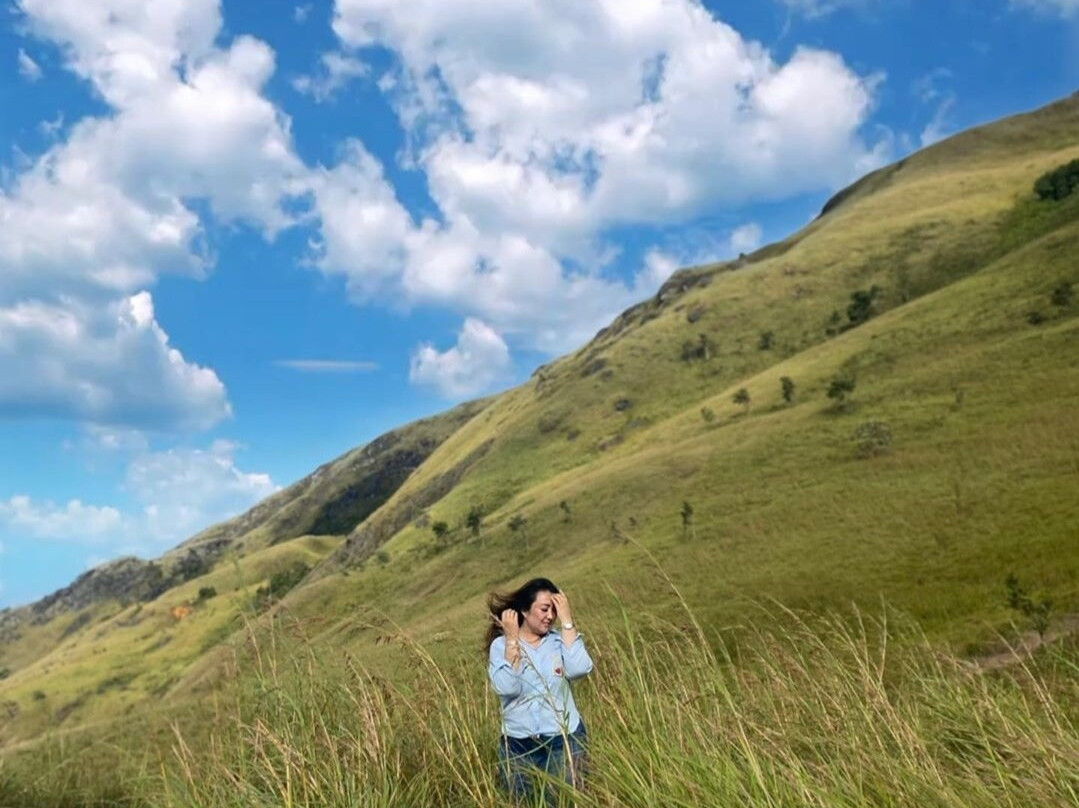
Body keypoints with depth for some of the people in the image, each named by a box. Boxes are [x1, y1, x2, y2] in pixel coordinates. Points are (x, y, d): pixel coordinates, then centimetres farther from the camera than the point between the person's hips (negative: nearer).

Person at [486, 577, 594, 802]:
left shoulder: (560, 641, 1)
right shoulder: (501, 646, -2)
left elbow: (579, 669, -18)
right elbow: (506, 688, -17)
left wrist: (567, 621, -14)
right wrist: (512, 639, -16)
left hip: (564, 741, 0)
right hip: (517, 746, 0)